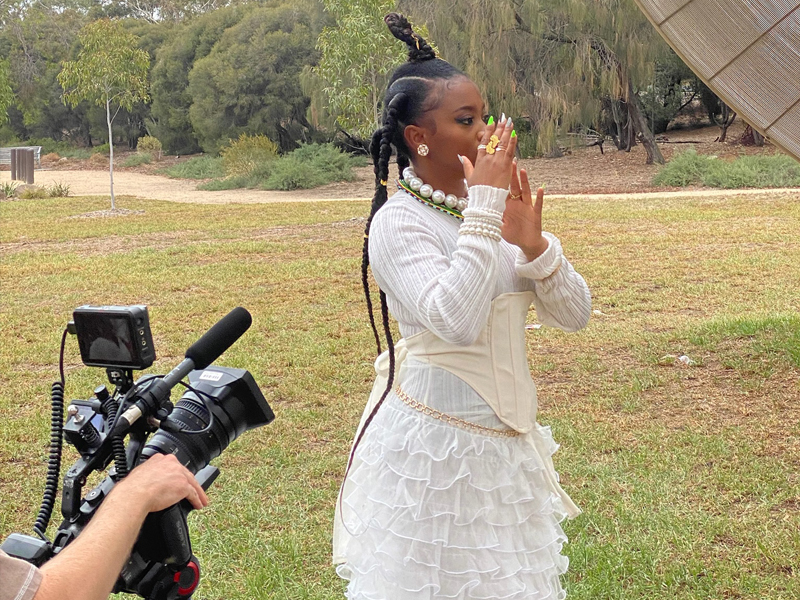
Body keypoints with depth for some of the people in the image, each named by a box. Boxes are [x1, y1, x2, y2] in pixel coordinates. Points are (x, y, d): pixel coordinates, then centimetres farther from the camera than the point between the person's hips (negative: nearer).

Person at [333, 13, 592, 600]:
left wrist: (533, 243, -16)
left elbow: (575, 314, 1)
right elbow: (455, 321, -33)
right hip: (436, 440, -6)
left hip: (507, 436, 7)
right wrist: (485, 207, -27)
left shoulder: (499, 205, 2)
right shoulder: (398, 222, -16)